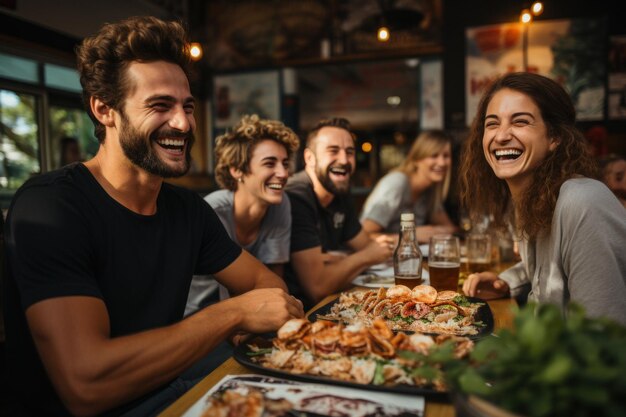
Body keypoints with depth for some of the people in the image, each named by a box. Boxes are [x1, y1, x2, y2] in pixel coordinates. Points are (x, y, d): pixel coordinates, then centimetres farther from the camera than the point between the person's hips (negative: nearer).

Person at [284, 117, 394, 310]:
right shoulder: (295, 198, -22)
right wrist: (366, 256, -9)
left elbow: (367, 245, 12)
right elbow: (317, 287, -24)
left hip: (328, 301, 8)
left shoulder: (340, 194, 6)